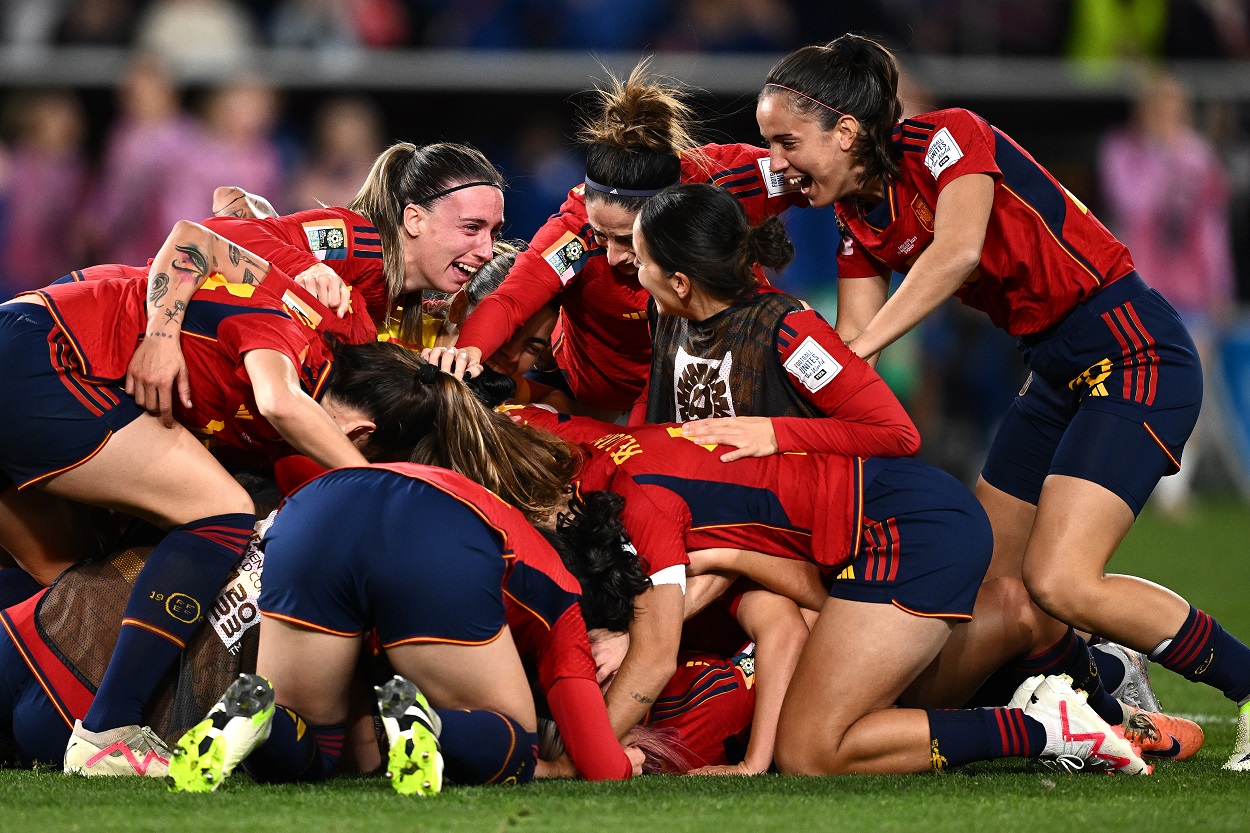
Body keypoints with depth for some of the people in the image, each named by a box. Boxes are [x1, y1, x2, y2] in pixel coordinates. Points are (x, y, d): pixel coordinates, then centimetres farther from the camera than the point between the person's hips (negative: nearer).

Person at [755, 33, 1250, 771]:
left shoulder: (949, 138, -15)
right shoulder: (860, 218, 8)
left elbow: (957, 250, -33)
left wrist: (858, 349, -37)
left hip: (1133, 352, -9)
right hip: (1059, 372, 9)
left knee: (1060, 583, -20)